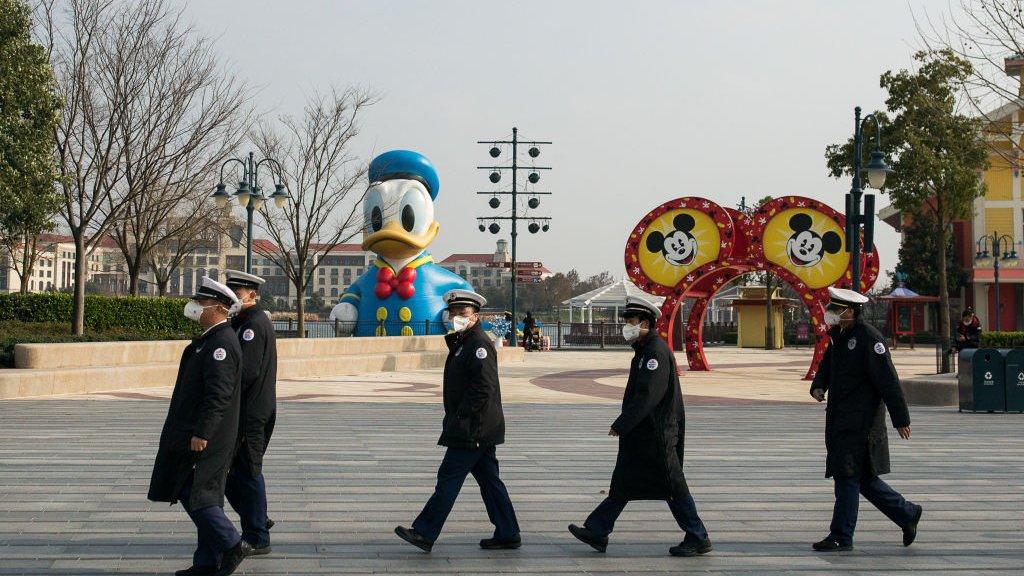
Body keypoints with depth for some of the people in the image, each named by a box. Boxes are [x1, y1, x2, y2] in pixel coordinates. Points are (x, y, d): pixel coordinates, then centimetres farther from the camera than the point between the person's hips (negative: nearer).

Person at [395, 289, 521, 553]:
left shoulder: (479, 343, -14)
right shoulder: (461, 342, 18)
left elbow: (484, 387, -22)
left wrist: (460, 417, -20)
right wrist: (454, 420, 14)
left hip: (472, 430, -10)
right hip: (480, 430, 10)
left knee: (448, 479, -6)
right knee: (489, 480, 11)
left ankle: (424, 533, -2)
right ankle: (507, 534, 16)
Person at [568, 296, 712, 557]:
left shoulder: (656, 351, -18)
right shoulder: (644, 350, 15)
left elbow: (648, 396, -25)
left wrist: (621, 425, -21)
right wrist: (624, 426, 18)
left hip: (656, 435, -10)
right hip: (641, 434, 10)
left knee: (673, 487, -1)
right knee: (623, 484, 11)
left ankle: (698, 539, 8)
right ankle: (597, 532, 14)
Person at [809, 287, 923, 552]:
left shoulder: (869, 338, -15)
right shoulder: (839, 336, 13)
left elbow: (888, 380, -16)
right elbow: (826, 366, 25)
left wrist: (900, 419, -16)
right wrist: (818, 386, 2)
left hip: (860, 421, -9)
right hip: (840, 419, 9)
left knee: (847, 477, -6)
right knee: (864, 479, 13)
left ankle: (841, 537, 1)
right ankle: (907, 513, 27)